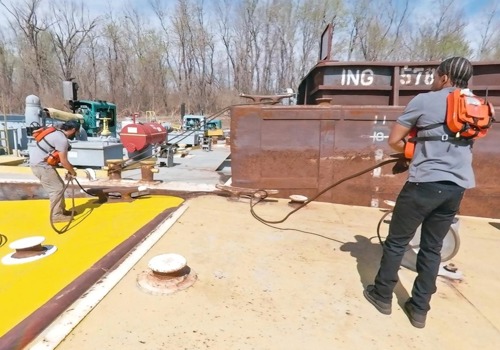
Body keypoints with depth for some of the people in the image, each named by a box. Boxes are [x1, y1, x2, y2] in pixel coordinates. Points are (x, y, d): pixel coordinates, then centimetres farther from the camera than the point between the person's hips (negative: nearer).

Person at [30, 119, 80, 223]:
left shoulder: (58, 133, 10)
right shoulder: (62, 140, -21)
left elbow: (61, 158, 16)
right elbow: (63, 161, -19)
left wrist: (70, 169, 14)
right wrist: (72, 172, -4)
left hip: (39, 162, 10)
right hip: (41, 165, -10)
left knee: (59, 185, 15)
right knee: (57, 189, -5)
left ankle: (61, 210, 25)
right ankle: (56, 215, 5)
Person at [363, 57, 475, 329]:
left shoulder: (424, 100, -1)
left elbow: (394, 141, -3)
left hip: (425, 183, -6)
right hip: (457, 187, 6)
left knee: (397, 242, 8)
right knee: (432, 248, 15)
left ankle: (382, 296, 22)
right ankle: (419, 309, 23)